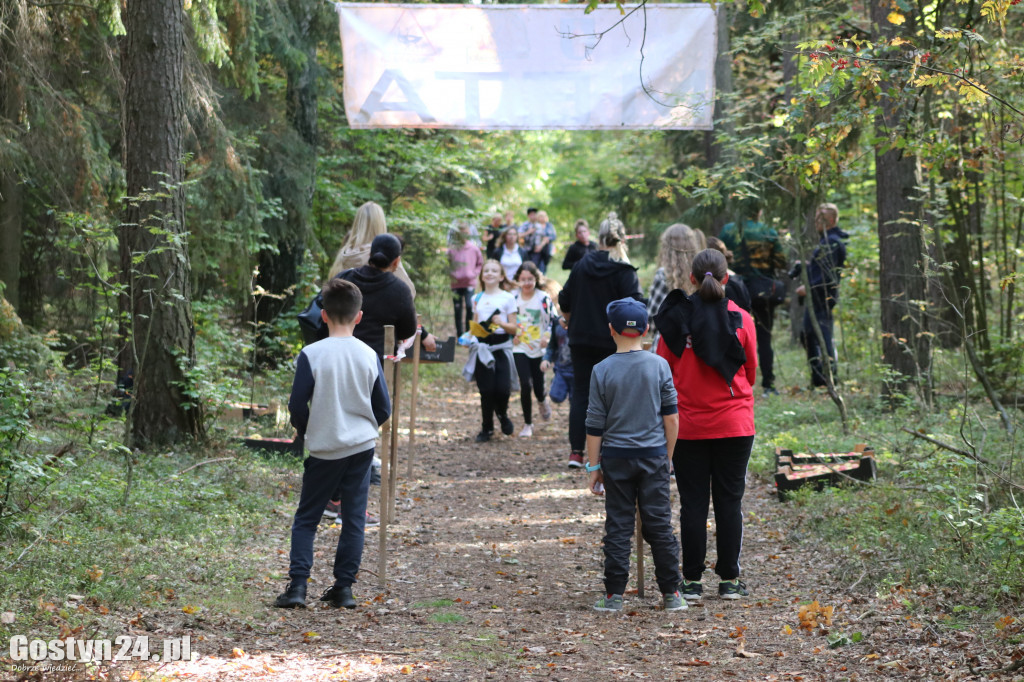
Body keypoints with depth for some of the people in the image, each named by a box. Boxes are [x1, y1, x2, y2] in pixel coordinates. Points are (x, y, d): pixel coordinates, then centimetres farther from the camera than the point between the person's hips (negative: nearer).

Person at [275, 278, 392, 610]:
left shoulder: (311, 354, -11)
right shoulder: (369, 355, -2)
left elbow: (297, 405, -8)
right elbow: (384, 409, 3)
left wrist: (306, 432, 12)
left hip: (324, 449, -2)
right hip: (362, 446, 2)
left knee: (306, 518, 7)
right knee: (354, 517, 9)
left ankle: (298, 583, -3)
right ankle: (344, 587, 8)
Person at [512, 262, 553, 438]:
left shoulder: (544, 298, -5)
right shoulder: (513, 298, 1)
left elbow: (551, 321, -3)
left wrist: (547, 336, -19)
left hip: (538, 349, 0)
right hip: (519, 348, 1)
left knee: (538, 386, 5)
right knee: (525, 385, -10)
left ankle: (542, 401, 46)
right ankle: (527, 424, 4)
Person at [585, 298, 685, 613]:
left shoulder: (602, 370, -5)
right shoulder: (659, 365, -2)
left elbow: (595, 425, -4)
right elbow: (671, 418, 1)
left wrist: (593, 467, 4)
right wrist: (667, 457, 13)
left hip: (616, 457, -1)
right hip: (653, 455, 1)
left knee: (618, 525, 5)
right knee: (659, 523, 6)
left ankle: (614, 595, 6)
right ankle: (671, 593, 9)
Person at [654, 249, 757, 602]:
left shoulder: (676, 318, -6)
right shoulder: (741, 319, -6)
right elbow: (751, 372, 4)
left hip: (688, 424, 0)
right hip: (734, 425, 0)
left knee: (693, 501, 5)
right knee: (729, 499, 7)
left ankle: (691, 581, 7)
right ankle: (729, 580, 10)